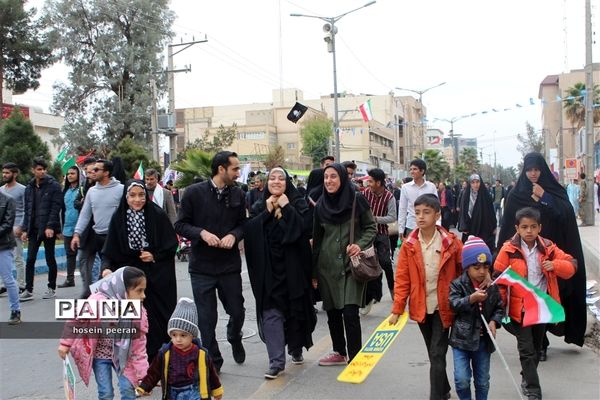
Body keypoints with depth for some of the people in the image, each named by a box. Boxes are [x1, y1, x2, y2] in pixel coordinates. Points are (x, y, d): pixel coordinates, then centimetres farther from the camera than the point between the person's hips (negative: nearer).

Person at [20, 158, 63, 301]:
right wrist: (25, 229, 6)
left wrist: (50, 226, -19)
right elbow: (27, 210, 13)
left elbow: (56, 207, -11)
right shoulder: (29, 188, 11)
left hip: (48, 228, -4)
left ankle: (51, 288, 16)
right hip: (33, 229, 4)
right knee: (30, 260, 1)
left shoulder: (53, 186, -5)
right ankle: (28, 290, 5)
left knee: (50, 259, 5)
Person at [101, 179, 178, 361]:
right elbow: (110, 250, -2)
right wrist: (107, 267, -18)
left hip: (158, 277, -1)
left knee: (160, 318, 2)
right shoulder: (118, 218, -2)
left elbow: (172, 244, 0)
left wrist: (155, 256, -11)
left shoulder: (157, 215, -7)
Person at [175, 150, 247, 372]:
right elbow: (181, 225, -3)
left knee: (237, 311, 9)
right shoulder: (194, 192, -7)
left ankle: (234, 338, 42)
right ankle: (213, 361, 21)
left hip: (230, 264, 2)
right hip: (202, 265, -2)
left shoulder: (238, 194, 2)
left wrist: (234, 235, -10)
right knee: (206, 319, 4)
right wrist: (202, 233, -19)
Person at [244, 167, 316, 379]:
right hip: (268, 269, 1)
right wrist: (267, 212, -10)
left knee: (295, 308, 10)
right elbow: (248, 231, -5)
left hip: (293, 267, -1)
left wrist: (286, 208, -12)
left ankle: (296, 349, 32)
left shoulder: (298, 203, 3)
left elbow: (305, 227, -13)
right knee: (271, 312, -6)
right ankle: (276, 361, -5)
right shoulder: (259, 207, 9)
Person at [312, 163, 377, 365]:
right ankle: (339, 352, 26)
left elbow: (371, 227, 3)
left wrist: (360, 244, -16)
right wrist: (314, 272, 14)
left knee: (350, 312, -11)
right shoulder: (321, 205, 7)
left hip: (351, 264, -4)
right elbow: (317, 239, 13)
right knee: (332, 312, 9)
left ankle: (354, 358, 0)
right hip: (327, 266, 4)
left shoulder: (357, 200, -4)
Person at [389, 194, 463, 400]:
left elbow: (465, 271, 1)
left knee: (437, 355, -6)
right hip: (421, 308, 3)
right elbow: (402, 279, -2)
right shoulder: (409, 245, -4)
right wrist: (397, 309, -6)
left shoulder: (451, 243, -9)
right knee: (433, 354, 17)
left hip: (442, 308, -3)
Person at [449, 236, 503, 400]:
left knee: (483, 381, 13)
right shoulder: (457, 284, -8)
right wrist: (471, 299, -32)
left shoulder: (492, 287, 2)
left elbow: (500, 308, 10)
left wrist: (494, 321, -9)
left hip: (483, 340, 3)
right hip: (461, 338, -3)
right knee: (462, 379, -9)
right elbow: (453, 304, -19)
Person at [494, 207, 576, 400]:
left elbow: (571, 266, 4)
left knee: (537, 347, 18)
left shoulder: (548, 248, 1)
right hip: (520, 309, -4)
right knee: (527, 350, -4)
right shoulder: (508, 250, -11)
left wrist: (554, 265, -18)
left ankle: (527, 379, 38)